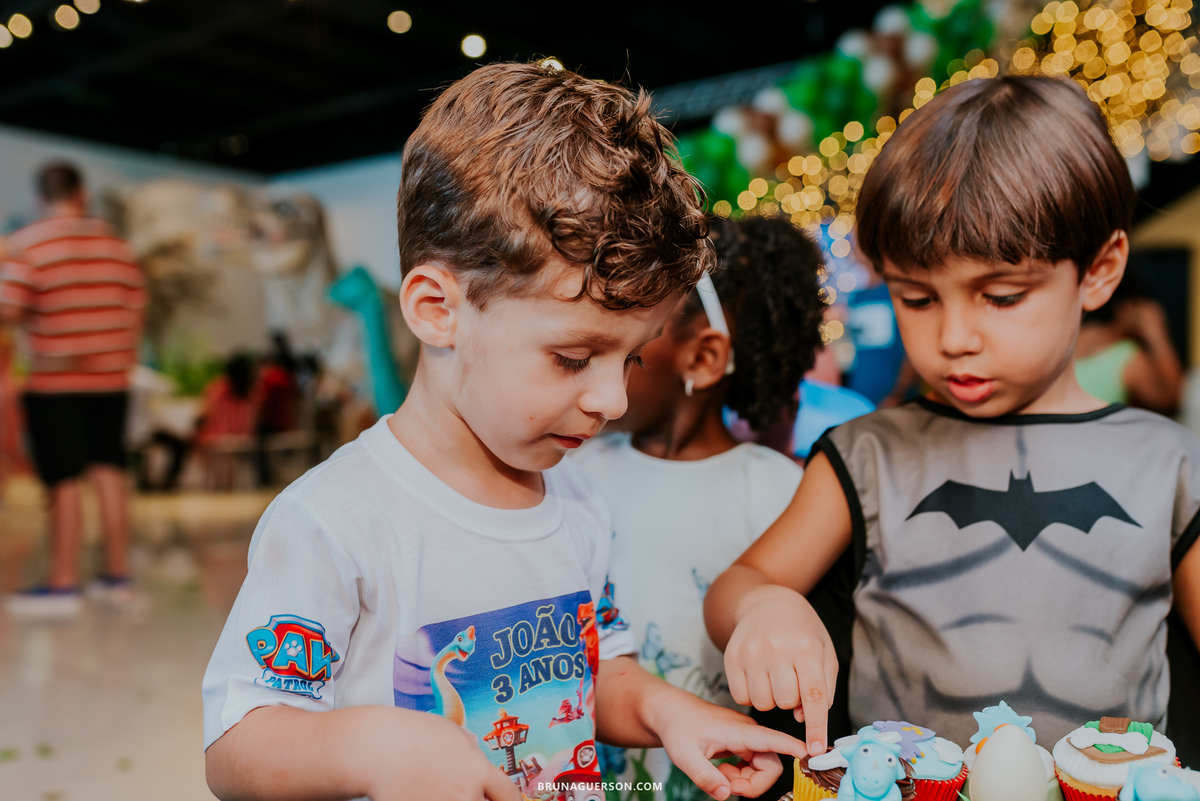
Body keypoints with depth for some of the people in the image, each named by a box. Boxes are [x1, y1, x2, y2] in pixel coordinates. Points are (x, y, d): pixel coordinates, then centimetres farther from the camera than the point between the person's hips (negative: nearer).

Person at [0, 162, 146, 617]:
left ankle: (63, 583, 7)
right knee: (108, 471, 10)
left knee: (64, 481, 0)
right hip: (112, 378, 4)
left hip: (54, 380, -4)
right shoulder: (115, 243, 6)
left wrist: (37, 320, 4)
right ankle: (117, 575, 16)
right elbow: (136, 309, 7)